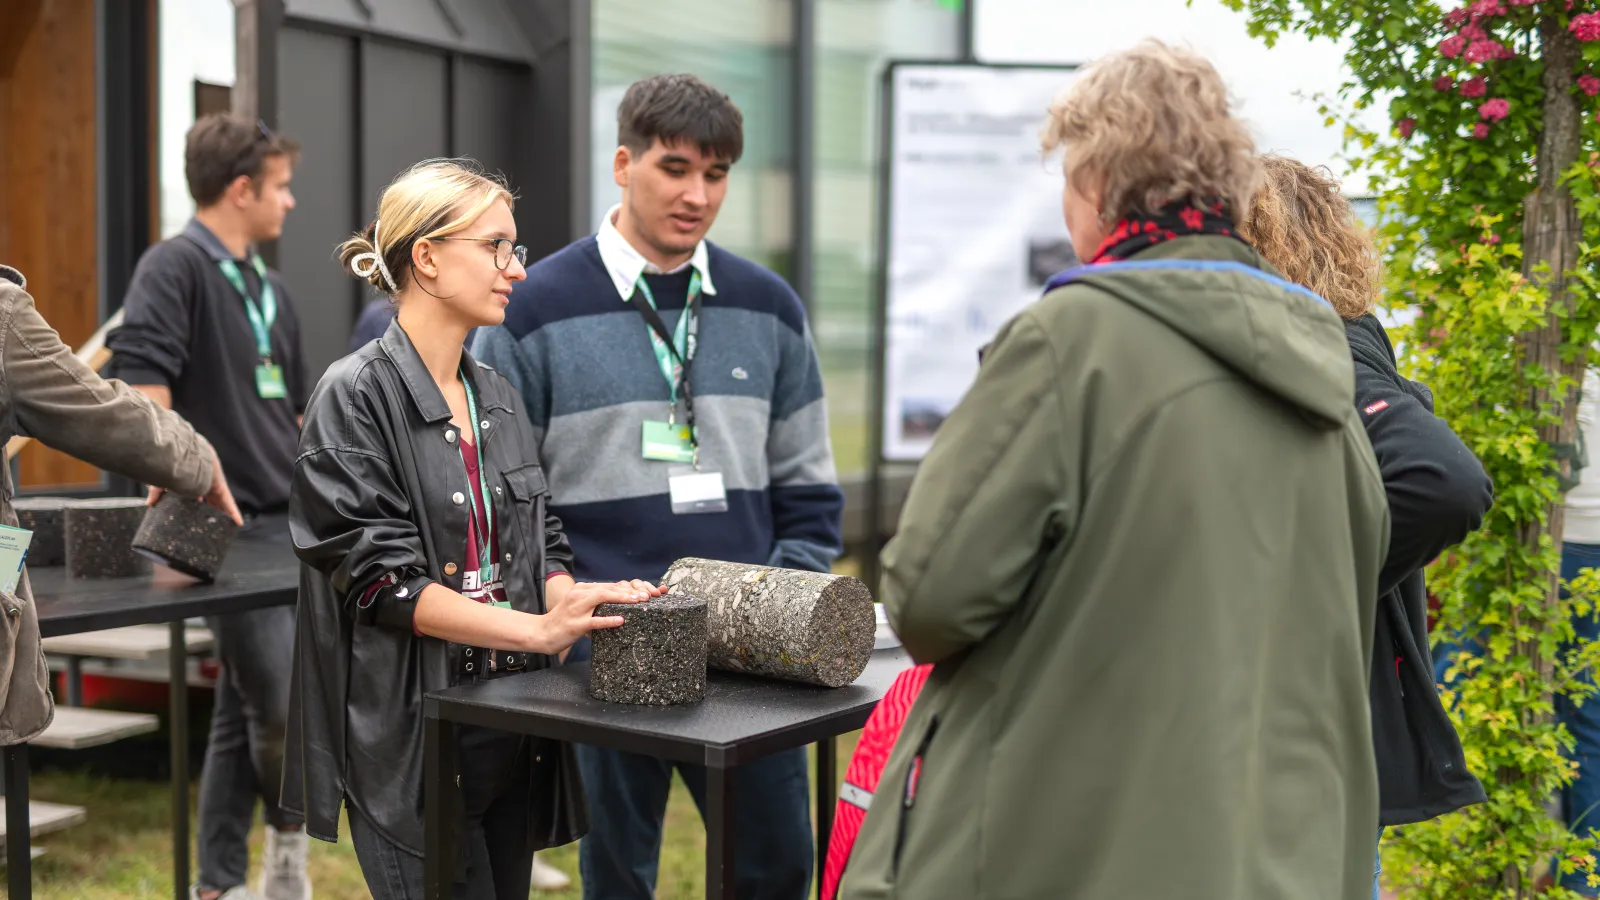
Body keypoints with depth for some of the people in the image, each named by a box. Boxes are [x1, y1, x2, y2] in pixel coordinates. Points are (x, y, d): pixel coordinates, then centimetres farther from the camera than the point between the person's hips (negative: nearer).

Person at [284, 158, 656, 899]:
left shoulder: (497, 396, 12)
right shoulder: (357, 394, -10)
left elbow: (542, 542, 11)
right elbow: (382, 579, -16)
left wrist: (574, 602, -11)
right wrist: (540, 629, -23)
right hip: (411, 735, -7)